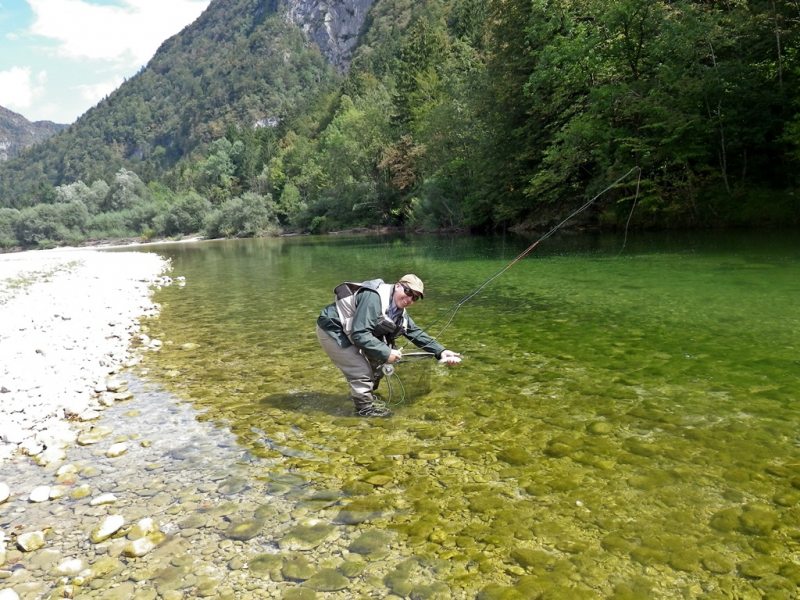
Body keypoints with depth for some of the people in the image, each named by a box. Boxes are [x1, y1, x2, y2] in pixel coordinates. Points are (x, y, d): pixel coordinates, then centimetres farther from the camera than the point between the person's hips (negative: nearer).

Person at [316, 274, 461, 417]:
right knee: (361, 371, -12)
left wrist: (441, 351, -9)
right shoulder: (374, 297, -31)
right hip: (331, 329, -9)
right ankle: (365, 407, 9)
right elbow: (359, 333, -35)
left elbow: (416, 333, 3)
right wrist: (386, 353, -32)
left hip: (349, 334, 10)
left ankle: (367, 395, 33)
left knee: (378, 360, 14)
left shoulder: (400, 313, 1)